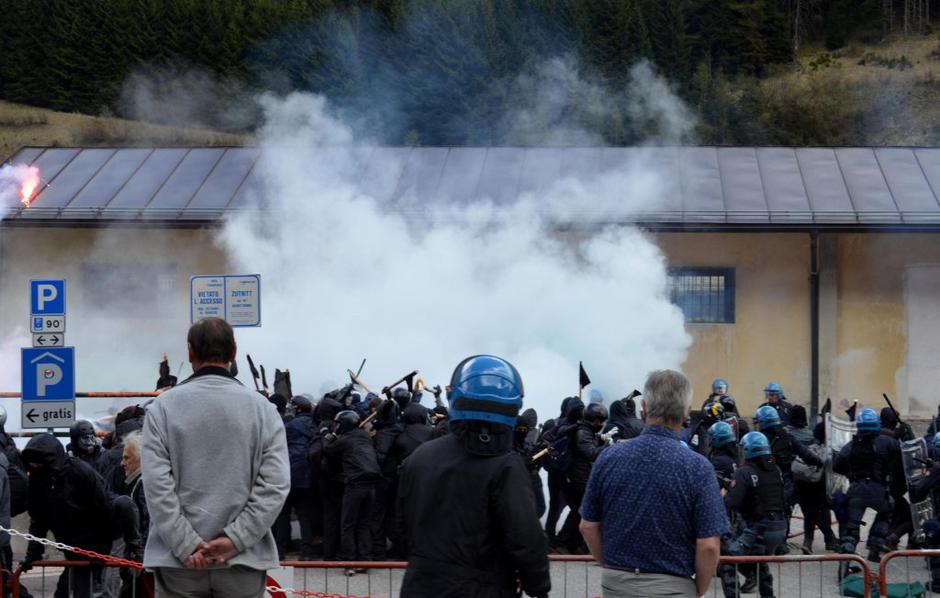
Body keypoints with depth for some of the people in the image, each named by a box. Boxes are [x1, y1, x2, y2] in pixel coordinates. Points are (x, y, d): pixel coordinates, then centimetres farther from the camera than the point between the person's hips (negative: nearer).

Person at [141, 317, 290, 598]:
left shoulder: (163, 406, -1)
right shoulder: (261, 408, 2)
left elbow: (157, 483, -9)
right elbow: (276, 484, -6)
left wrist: (185, 544, -9)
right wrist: (235, 538, -8)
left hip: (178, 564, -1)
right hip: (243, 563, 1)